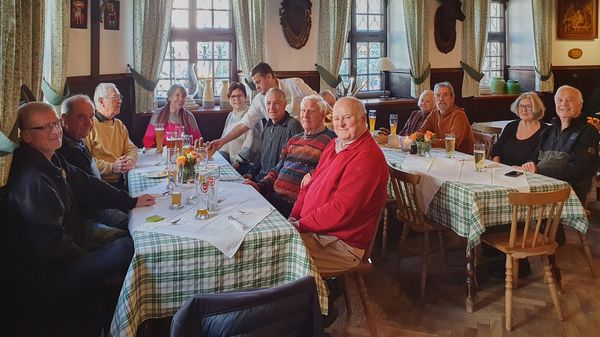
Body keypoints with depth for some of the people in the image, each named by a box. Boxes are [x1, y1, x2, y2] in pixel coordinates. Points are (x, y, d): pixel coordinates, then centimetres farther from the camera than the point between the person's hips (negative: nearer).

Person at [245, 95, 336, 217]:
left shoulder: (330, 140, -2)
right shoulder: (294, 139, 23)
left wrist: (313, 174, -25)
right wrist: (260, 185, 12)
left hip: (294, 202, -7)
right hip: (274, 195, 7)